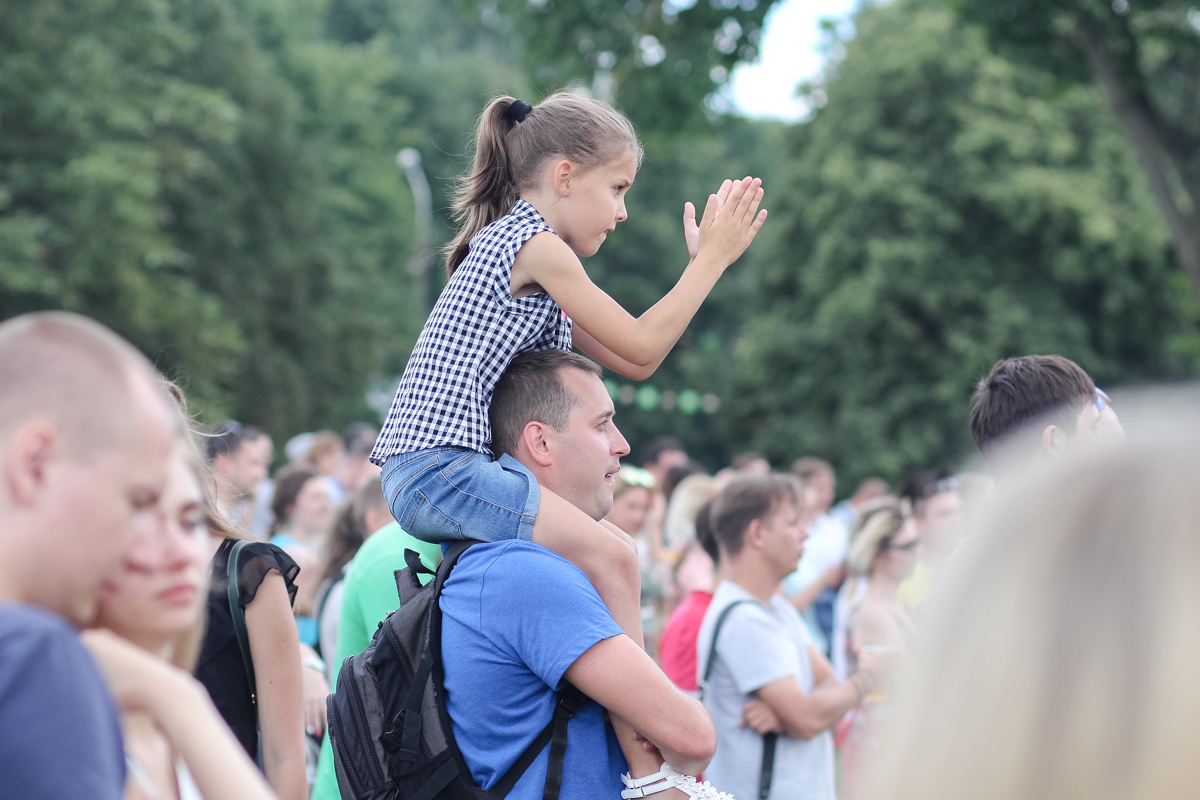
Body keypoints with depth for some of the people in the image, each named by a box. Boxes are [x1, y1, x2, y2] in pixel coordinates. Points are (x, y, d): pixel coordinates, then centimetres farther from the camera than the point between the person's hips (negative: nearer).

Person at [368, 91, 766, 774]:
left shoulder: (519, 246, 24)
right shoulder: (536, 245, -7)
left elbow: (634, 365, 20)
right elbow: (640, 344, -6)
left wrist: (704, 259, 21)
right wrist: (714, 258, 2)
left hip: (433, 475, 11)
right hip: (438, 467, -11)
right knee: (610, 555, -18)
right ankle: (649, 766, -19)